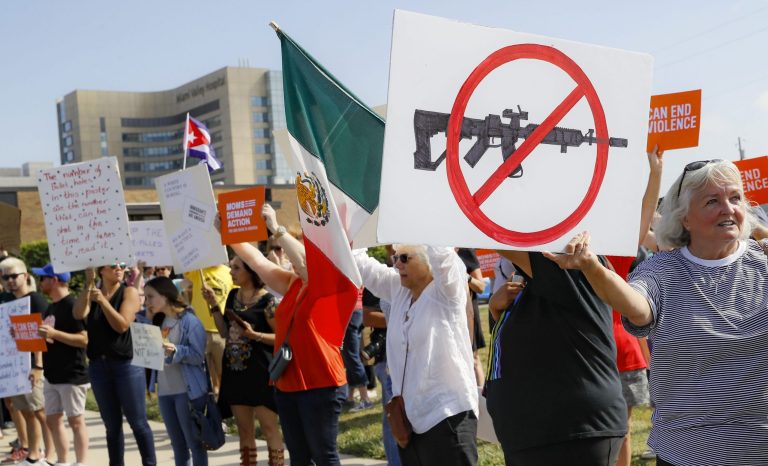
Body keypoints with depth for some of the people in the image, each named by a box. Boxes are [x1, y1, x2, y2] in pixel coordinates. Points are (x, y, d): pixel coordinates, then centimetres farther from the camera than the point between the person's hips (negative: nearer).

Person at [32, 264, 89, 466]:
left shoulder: (72, 305, -13)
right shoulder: (50, 308, 14)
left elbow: (84, 339, -20)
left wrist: (53, 333, -26)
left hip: (72, 375, -9)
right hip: (52, 375, 9)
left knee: (75, 420, -2)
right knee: (52, 420, 11)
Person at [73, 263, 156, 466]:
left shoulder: (129, 292, -2)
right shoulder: (91, 293, 8)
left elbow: (122, 325, -13)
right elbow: (78, 314, -12)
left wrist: (102, 300, -20)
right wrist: (88, 284, -16)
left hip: (127, 364, -4)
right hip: (98, 365, 4)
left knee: (138, 422, -2)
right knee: (112, 425, 11)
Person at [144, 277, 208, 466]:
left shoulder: (189, 320, -10)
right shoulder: (159, 322, 12)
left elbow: (198, 356, -15)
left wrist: (176, 350, -28)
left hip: (188, 391, -7)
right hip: (165, 391, 7)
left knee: (195, 443, 0)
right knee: (178, 445, 13)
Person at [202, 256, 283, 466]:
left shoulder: (266, 300, -11)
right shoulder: (233, 296, 10)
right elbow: (225, 332, 12)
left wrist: (254, 335, -23)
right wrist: (213, 304, 5)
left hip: (260, 372, -7)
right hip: (235, 370, 7)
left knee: (269, 427, -3)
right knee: (244, 428, 12)